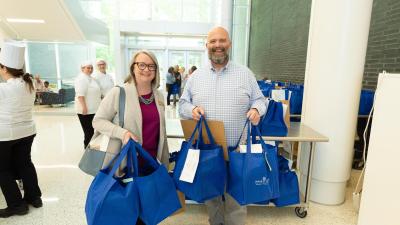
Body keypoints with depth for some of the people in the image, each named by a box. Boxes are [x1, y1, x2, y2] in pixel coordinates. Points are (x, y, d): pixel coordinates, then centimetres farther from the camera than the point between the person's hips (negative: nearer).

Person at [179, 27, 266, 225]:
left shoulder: (245, 74, 4)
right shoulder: (196, 76, 7)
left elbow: (259, 100, 7)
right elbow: (182, 104, 9)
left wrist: (256, 110, -16)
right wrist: (192, 109, -13)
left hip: (236, 150, -2)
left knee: (236, 199, 6)